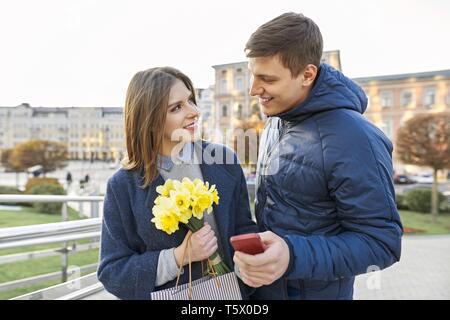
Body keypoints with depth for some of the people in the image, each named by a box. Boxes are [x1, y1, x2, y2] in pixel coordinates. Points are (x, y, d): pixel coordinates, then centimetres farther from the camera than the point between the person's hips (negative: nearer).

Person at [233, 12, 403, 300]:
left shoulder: (353, 140, -28)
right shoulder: (277, 120, -4)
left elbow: (382, 242, -24)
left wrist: (294, 256, -35)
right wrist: (254, 259, 6)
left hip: (315, 290, -6)